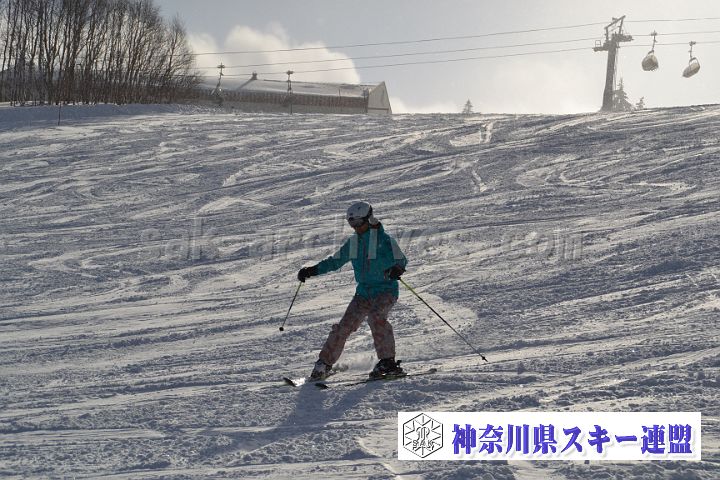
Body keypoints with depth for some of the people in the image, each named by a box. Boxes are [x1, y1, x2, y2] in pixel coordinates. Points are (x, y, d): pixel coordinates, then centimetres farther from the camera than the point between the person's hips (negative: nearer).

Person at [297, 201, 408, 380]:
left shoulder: (384, 240, -8)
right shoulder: (353, 243, 10)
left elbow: (401, 260, -16)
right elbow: (335, 261, 20)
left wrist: (396, 269, -39)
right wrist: (312, 270, 13)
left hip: (385, 290, -5)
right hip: (363, 292, 5)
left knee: (375, 316, -31)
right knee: (345, 325, -4)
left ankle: (387, 361, -26)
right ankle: (324, 363, 6)